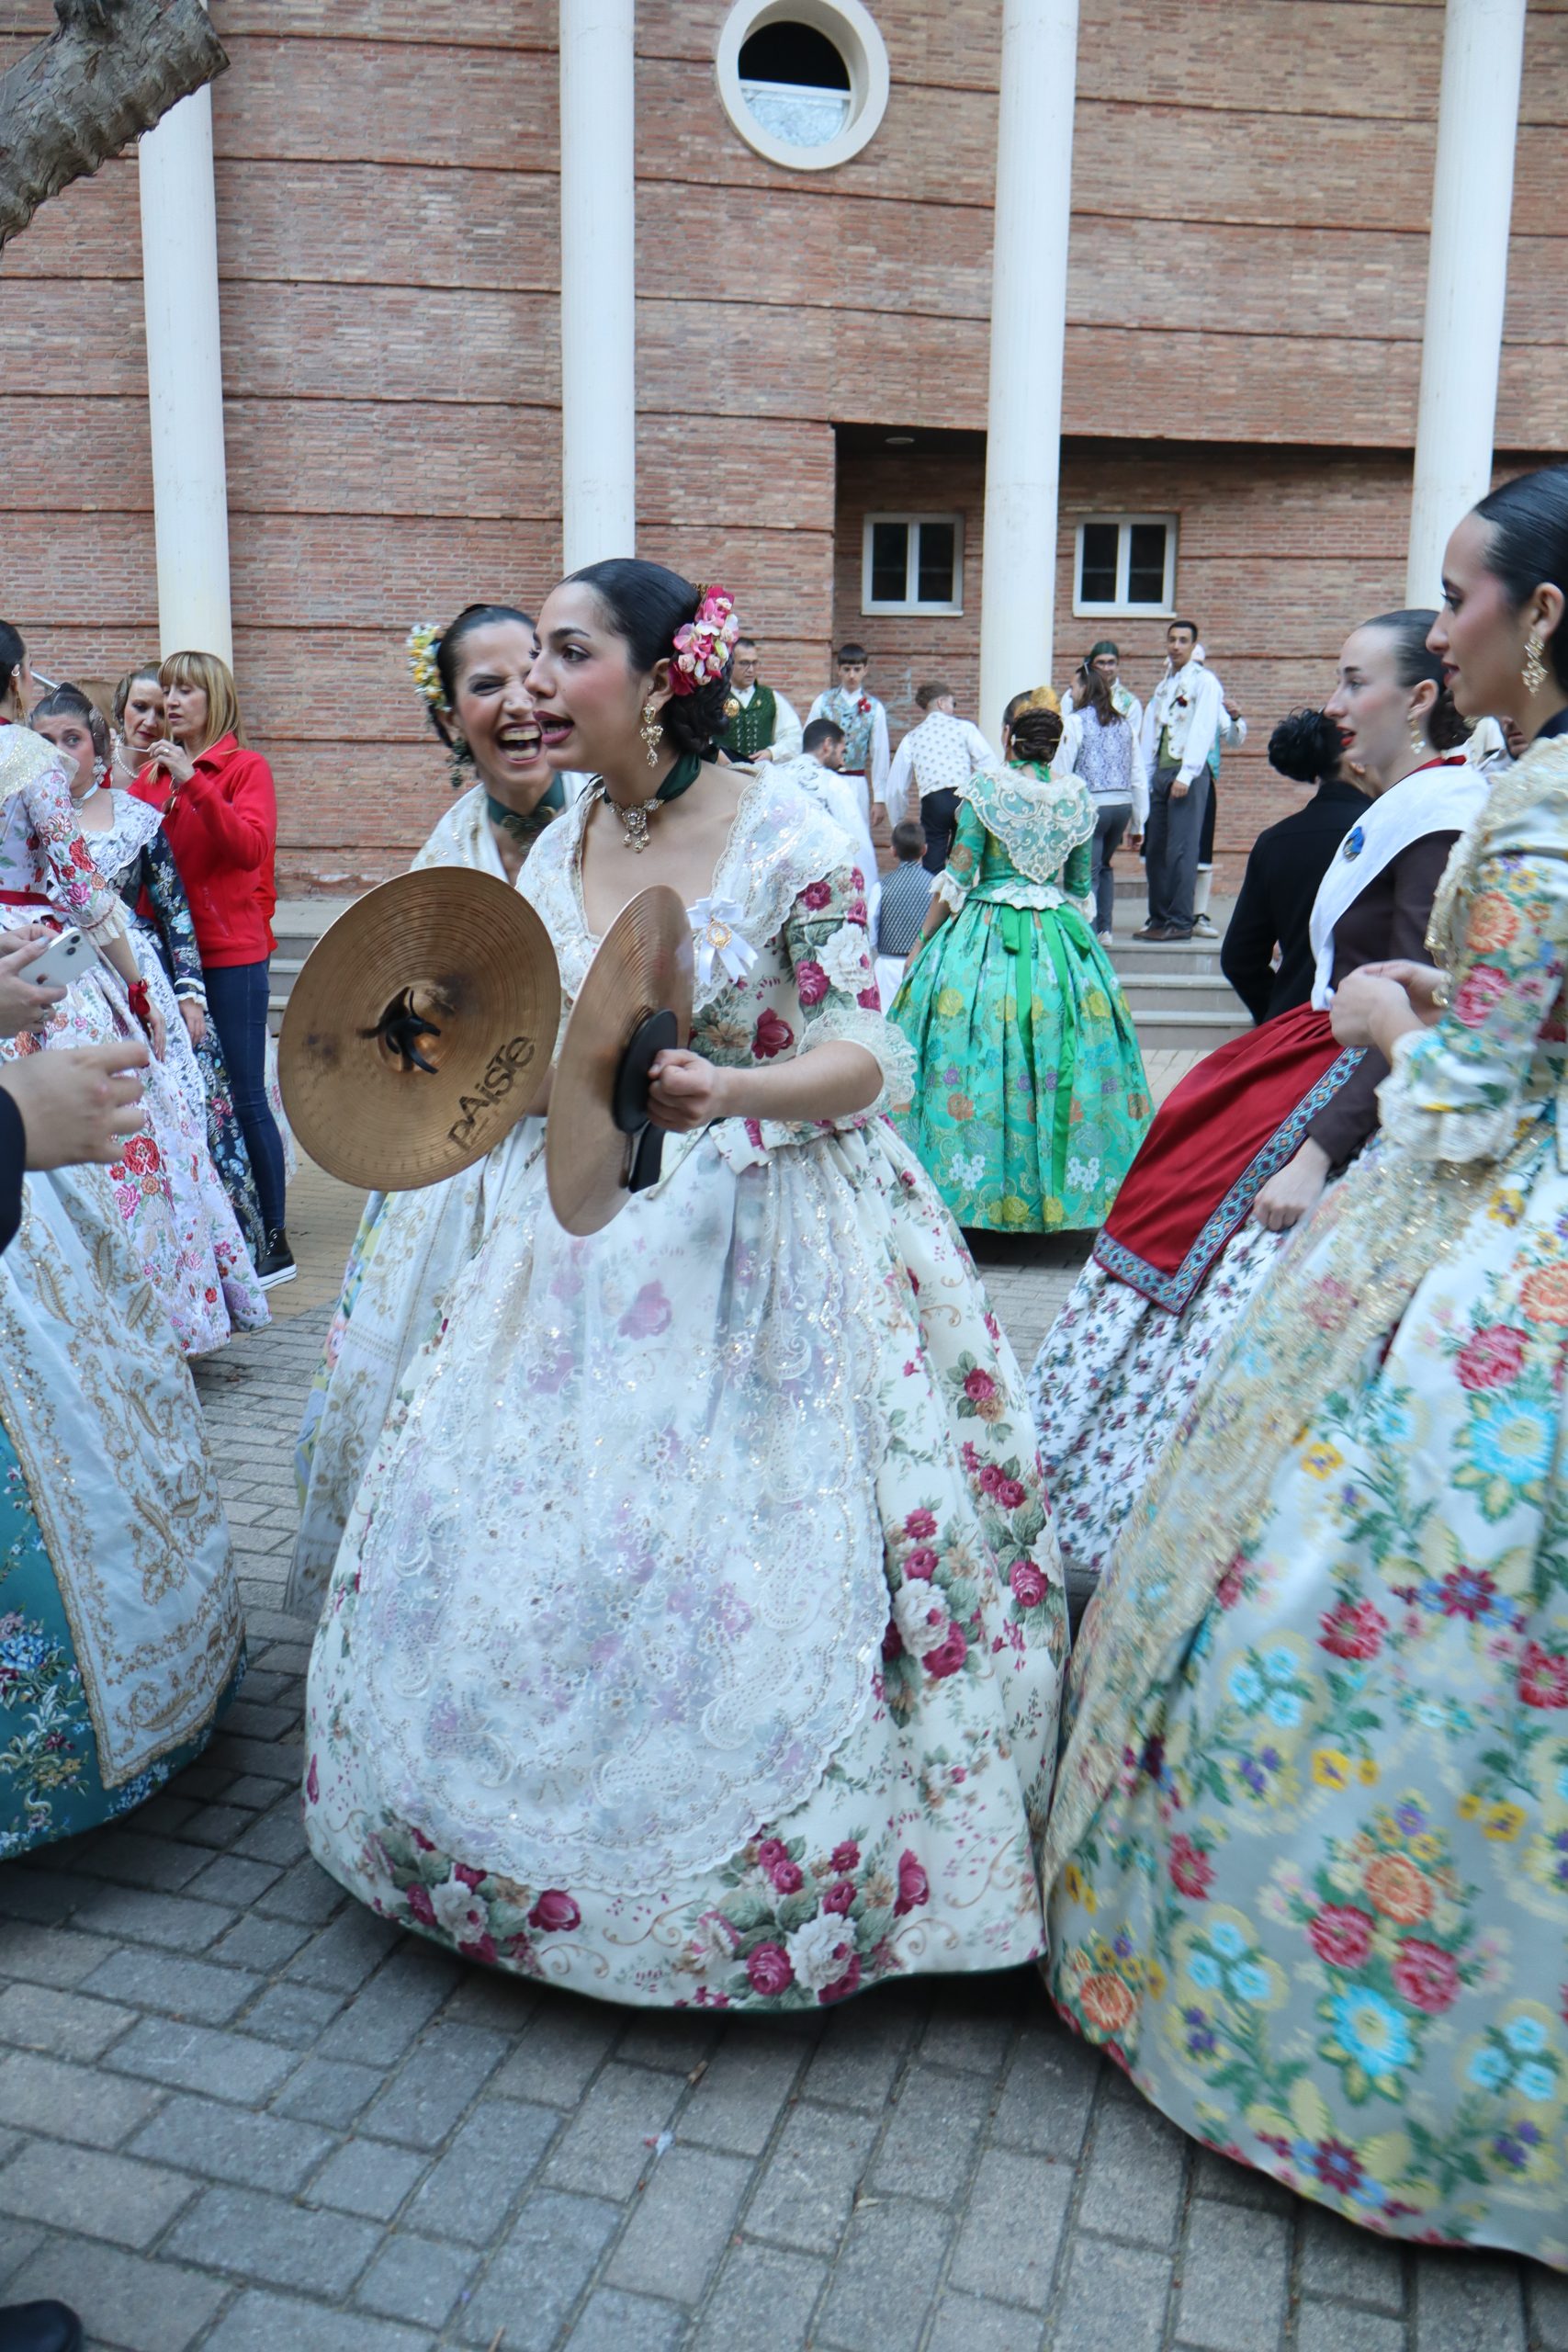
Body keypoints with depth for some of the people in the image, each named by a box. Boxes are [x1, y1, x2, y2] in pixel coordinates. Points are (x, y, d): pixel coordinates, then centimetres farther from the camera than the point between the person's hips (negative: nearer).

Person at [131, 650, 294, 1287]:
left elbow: (251, 846, -18)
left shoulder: (246, 768, -1)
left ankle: (273, 1241, 5)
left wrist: (192, 783, -24)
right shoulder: (150, 772, 14)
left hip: (231, 953, -6)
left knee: (242, 1097, -3)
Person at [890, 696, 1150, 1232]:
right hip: (1061, 939, 4)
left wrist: (922, 944, 1)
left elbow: (957, 876, -7)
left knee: (978, 1058, 0)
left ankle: (975, 1186, 2)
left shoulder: (986, 785, -6)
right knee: (1063, 1058, 8)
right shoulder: (1077, 795, 5)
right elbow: (1080, 886, 12)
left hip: (985, 934, -3)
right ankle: (1059, 1190, 13)